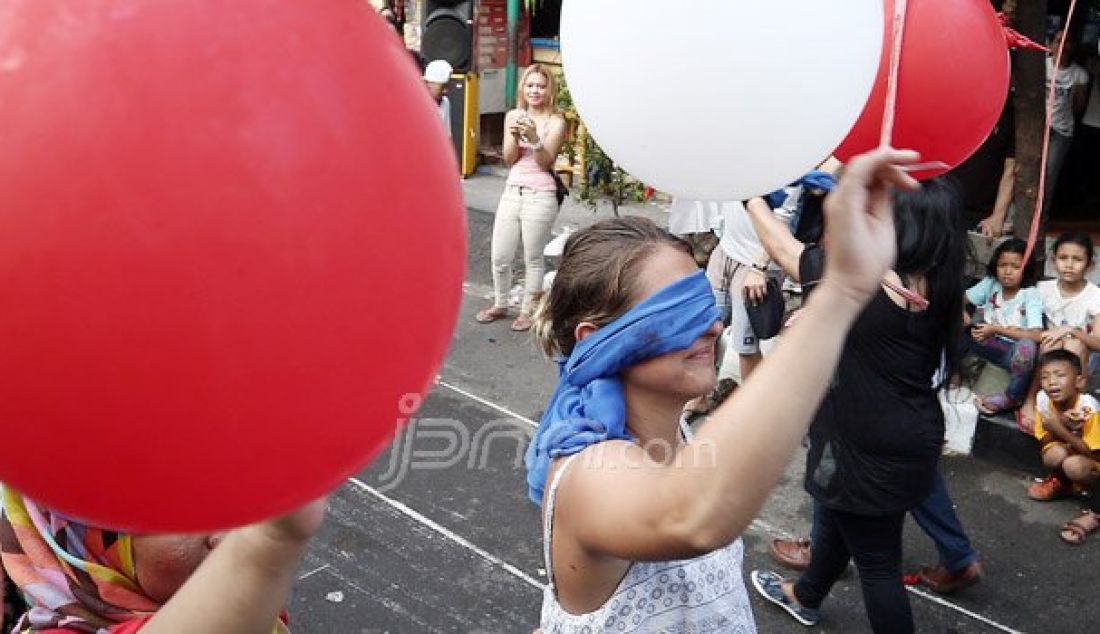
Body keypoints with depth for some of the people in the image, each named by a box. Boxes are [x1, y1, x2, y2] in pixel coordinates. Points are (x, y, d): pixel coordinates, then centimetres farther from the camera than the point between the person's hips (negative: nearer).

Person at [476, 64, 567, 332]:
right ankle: (499, 305, 28)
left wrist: (534, 138, -25)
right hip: (512, 192, 4)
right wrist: (514, 135, -14)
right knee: (500, 257, 8)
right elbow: (509, 159, 4)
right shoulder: (513, 116, 9)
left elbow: (546, 162, -10)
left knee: (533, 259, 4)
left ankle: (528, 310, 19)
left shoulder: (556, 122, -3)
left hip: (540, 196, -4)